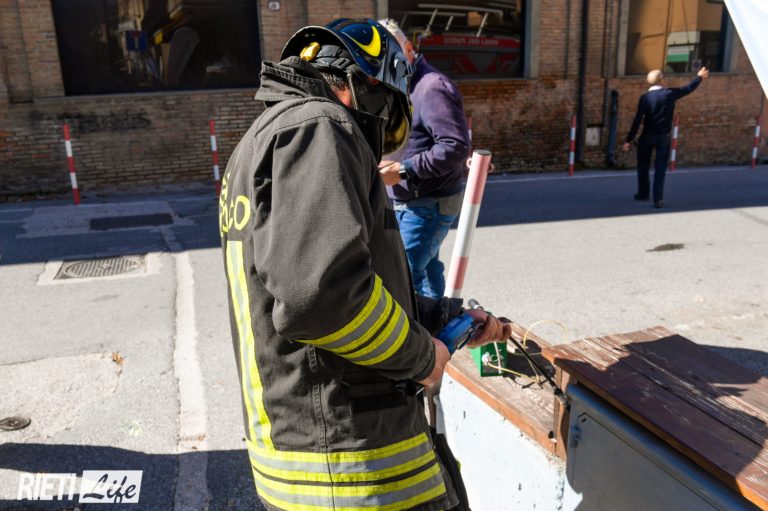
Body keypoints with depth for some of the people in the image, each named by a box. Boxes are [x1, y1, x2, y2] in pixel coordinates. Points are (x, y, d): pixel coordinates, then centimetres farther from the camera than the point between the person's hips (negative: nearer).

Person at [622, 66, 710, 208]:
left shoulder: (645, 97, -11)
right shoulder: (670, 93, -5)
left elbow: (637, 120, -15)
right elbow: (688, 89, 12)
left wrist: (629, 140, -13)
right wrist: (699, 77, 32)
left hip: (648, 137, -1)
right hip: (664, 137, 1)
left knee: (643, 166, 16)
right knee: (660, 168, 5)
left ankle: (643, 194, 27)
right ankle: (658, 199, 1)